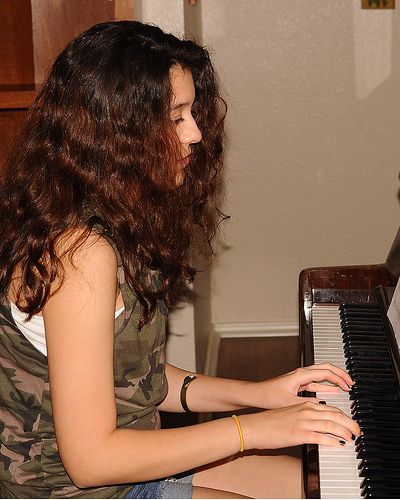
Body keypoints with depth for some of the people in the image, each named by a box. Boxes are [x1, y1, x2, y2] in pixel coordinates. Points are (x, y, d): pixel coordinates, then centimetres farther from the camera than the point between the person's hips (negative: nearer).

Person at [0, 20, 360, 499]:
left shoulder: (120, 225, 4)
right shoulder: (80, 252, -27)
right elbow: (90, 458, -27)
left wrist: (256, 394, 2)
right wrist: (250, 428, -21)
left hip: (131, 461, 9)